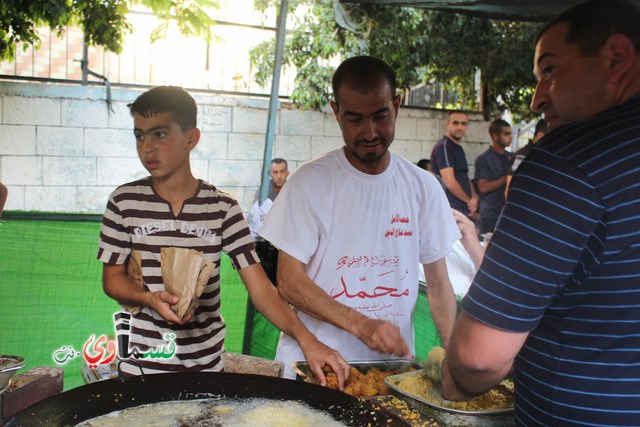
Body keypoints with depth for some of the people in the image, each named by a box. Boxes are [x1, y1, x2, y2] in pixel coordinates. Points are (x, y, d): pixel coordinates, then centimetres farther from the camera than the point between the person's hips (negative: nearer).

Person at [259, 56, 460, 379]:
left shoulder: (423, 187, 2)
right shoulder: (310, 182, -7)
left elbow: (438, 284, 6)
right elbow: (289, 282, -9)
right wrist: (361, 325, -21)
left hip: (394, 363, 3)